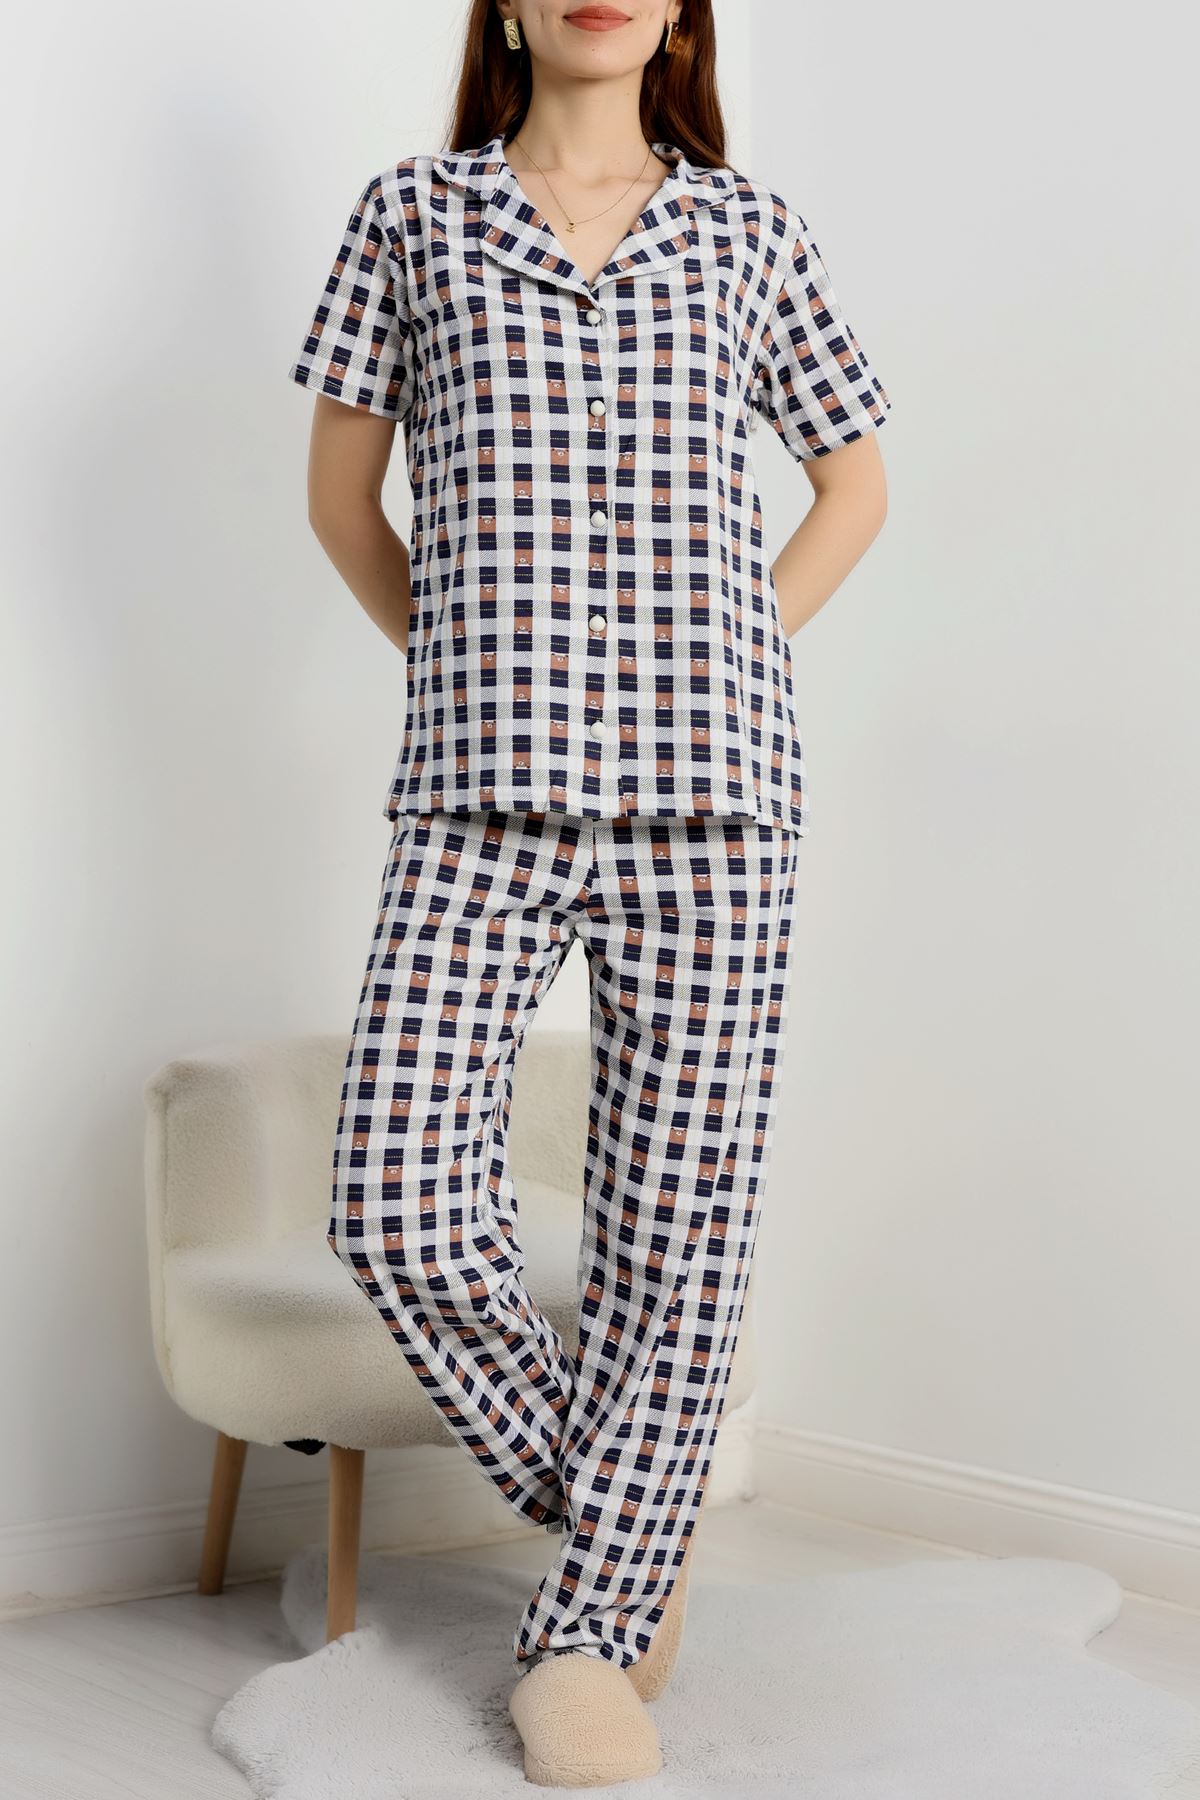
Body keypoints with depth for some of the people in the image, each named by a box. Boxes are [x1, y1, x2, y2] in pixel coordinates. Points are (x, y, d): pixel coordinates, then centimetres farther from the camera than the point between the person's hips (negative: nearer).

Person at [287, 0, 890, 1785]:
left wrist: (729, 665, 10)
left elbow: (855, 482, 21)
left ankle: (587, 1630, 14)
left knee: (676, 1218, -1)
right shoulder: (413, 210, 12)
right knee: (399, 1204, -11)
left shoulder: (752, 229, 13)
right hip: (477, 797, 0)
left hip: (711, 793, 0)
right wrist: (458, 659, 9)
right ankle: (615, 1516, 15)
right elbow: (341, 494, 17)